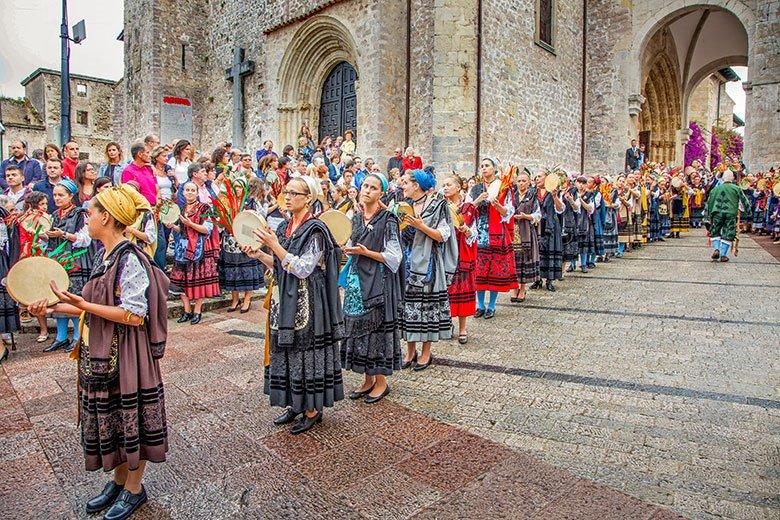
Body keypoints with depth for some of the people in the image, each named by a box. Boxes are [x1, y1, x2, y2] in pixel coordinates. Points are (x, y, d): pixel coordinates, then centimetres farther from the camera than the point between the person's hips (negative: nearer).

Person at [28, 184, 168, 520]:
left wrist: (83, 304, -24)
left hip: (126, 356, -9)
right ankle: (118, 481, 39)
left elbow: (135, 315, -23)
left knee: (130, 420, 8)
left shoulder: (130, 260, -20)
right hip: (102, 354, 9)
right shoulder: (108, 256, 8)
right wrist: (53, 309, 8)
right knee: (110, 419, 20)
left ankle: (134, 489, 27)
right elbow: (102, 305, 14)